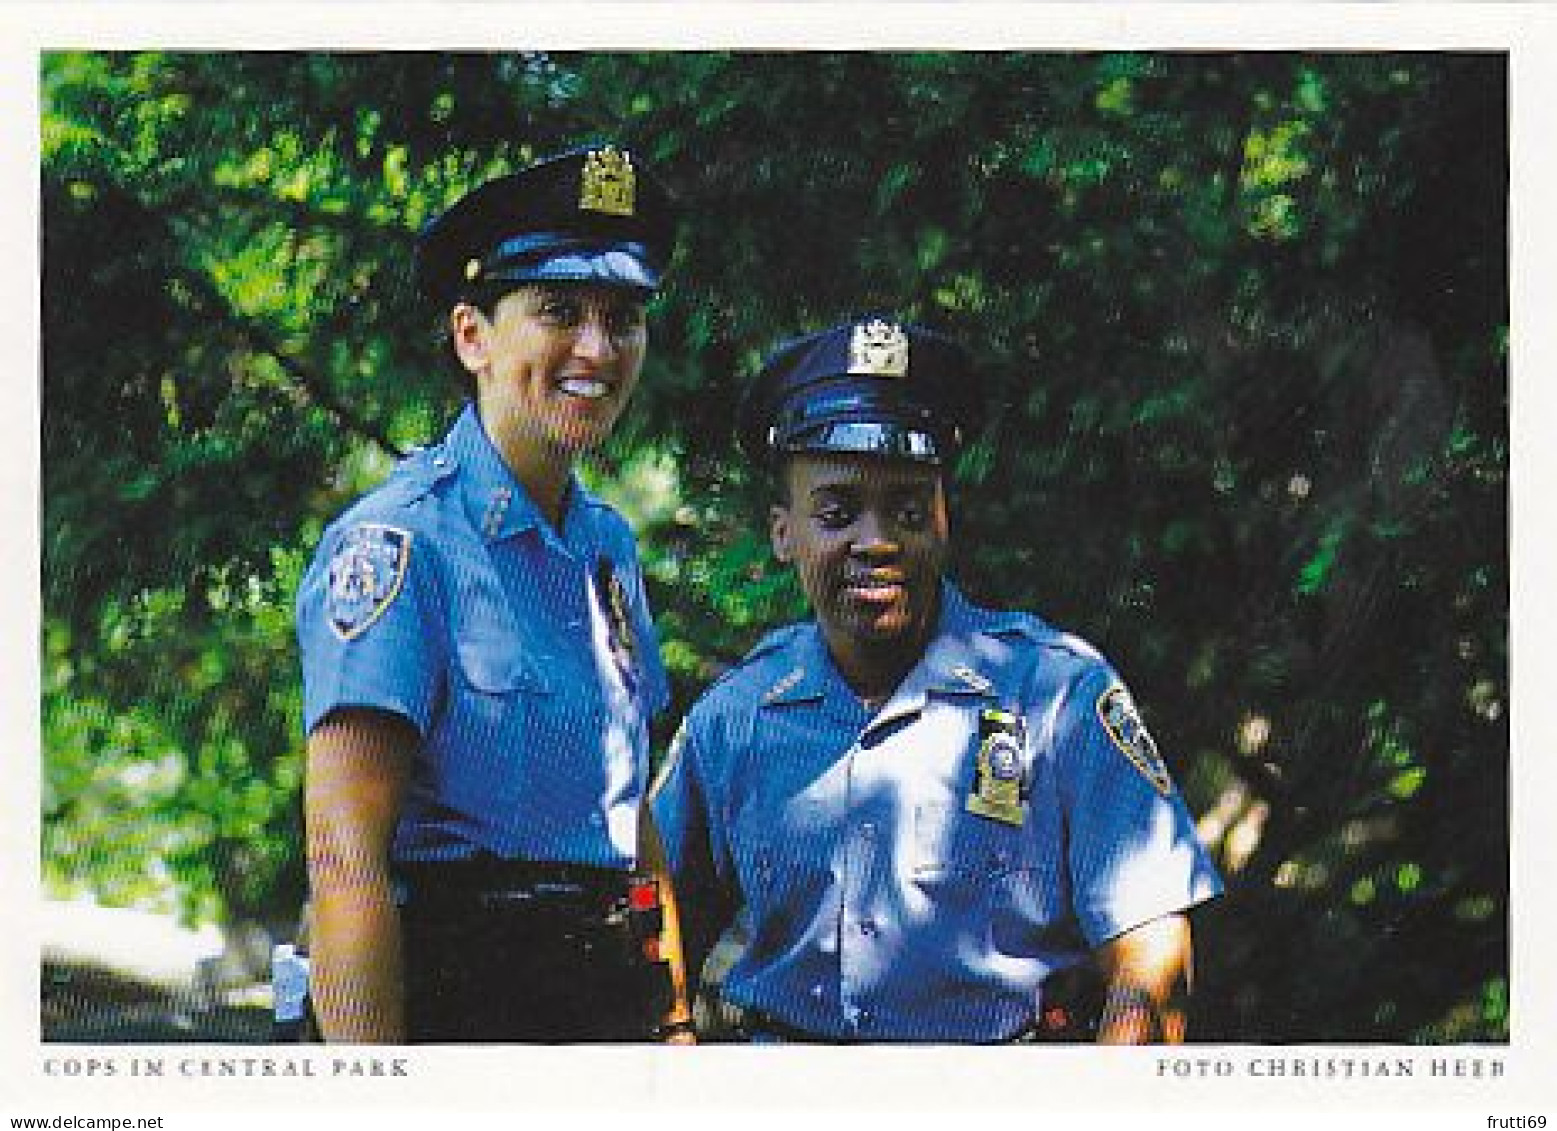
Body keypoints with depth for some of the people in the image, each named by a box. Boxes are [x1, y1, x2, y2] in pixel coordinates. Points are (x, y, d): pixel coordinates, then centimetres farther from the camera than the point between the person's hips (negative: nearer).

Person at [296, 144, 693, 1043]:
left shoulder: (607, 545, 12)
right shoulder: (396, 545, -12)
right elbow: (346, 857, -19)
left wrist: (675, 1019, 12)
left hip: (613, 1002, 7)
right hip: (457, 1002, -7)